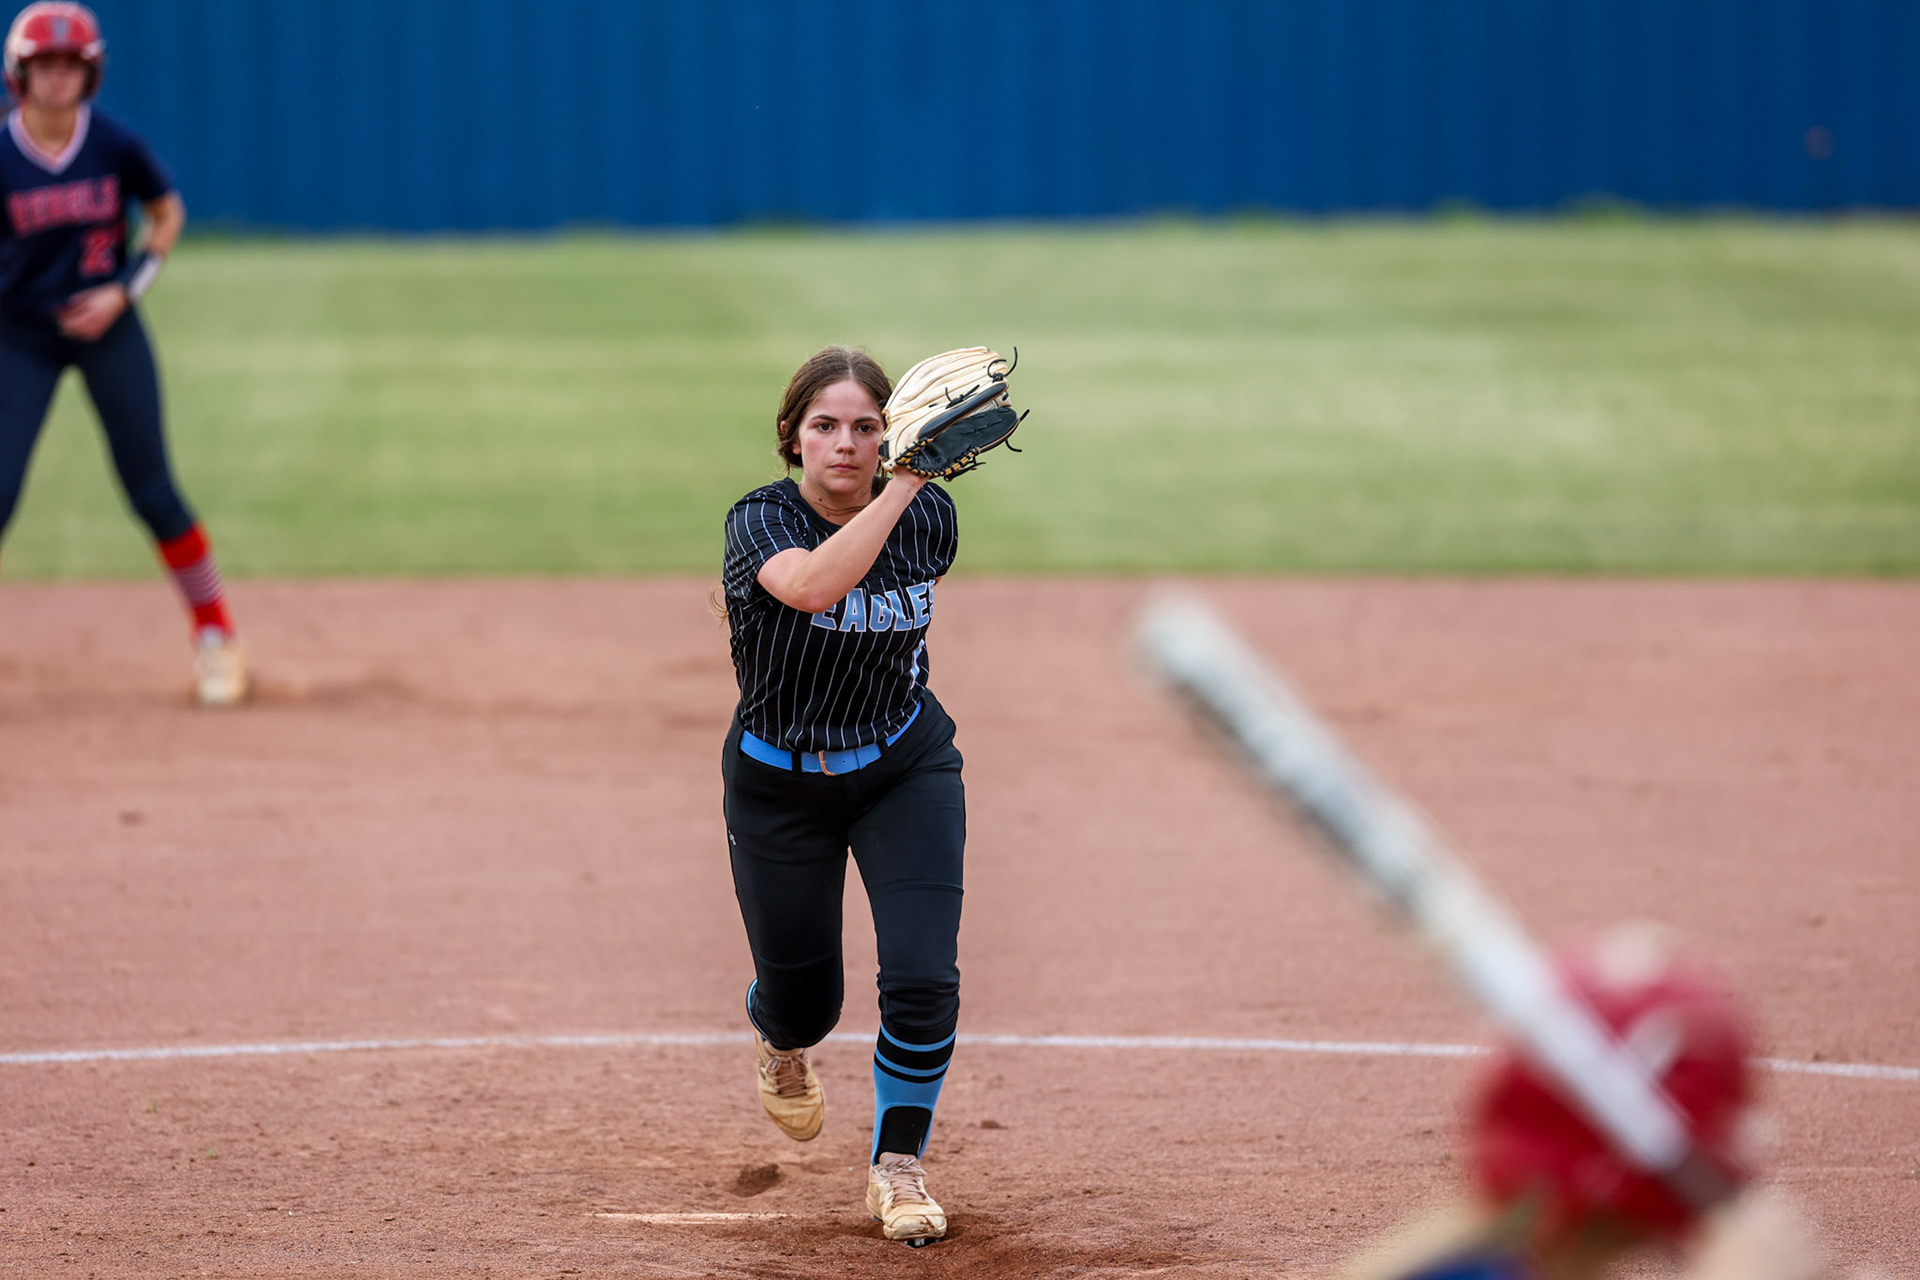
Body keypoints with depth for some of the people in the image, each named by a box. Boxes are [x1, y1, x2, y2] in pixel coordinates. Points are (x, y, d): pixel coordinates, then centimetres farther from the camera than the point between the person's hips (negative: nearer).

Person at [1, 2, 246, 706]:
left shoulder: (115, 145, -10)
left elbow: (168, 212, 5)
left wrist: (125, 289, -7)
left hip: (108, 329, 0)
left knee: (152, 490, 2)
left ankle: (216, 634, 16)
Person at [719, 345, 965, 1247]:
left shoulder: (928, 519, -11)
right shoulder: (761, 522, -23)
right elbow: (813, 584, -47)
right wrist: (905, 483, -51)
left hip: (904, 766, 2)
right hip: (779, 787, -1)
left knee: (924, 978, -15)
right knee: (804, 999, 11)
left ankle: (897, 1166, 7)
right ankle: (781, 1040, 51)